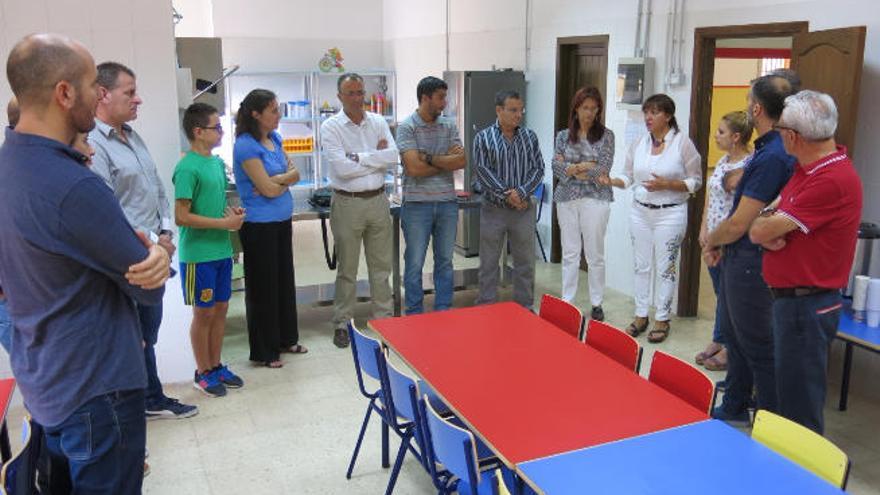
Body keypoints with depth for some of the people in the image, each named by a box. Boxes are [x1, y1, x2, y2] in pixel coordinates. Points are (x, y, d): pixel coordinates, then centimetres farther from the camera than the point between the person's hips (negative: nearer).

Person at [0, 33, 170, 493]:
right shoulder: (73, 187, -28)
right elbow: (150, 289, -18)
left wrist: (151, 255, -16)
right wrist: (158, 256, 2)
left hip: (42, 378, 9)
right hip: (95, 386, -9)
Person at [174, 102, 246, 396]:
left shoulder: (217, 163, 9)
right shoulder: (188, 168, -17)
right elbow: (181, 217, -19)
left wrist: (233, 213, 1)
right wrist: (224, 224, -18)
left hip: (221, 251, 8)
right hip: (199, 255, -8)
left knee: (220, 308, 14)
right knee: (204, 312, 4)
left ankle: (216, 366, 28)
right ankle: (203, 373, 19)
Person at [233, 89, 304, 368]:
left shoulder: (274, 138, 9)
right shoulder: (246, 146, -16)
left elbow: (294, 172, 6)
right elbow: (268, 189, -19)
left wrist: (277, 180, -13)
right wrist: (287, 178, -1)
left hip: (282, 220, 8)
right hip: (259, 226, -8)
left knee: (285, 280, 16)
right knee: (263, 287, 3)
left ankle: (286, 339, 30)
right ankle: (264, 351, 15)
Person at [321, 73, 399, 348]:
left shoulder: (378, 122, 6)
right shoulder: (330, 127, -6)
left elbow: (393, 156, -7)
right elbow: (341, 168, -18)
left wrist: (358, 157, -13)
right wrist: (377, 159, -10)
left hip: (378, 200, 4)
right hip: (347, 203, -4)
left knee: (381, 265, 12)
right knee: (347, 268, 5)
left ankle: (383, 317, 25)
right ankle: (342, 324, 16)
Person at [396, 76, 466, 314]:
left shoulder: (449, 125, 8)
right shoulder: (407, 127, -6)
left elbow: (462, 161, -4)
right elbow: (414, 168, -17)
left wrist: (430, 158, -13)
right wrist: (448, 161, -6)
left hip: (447, 203, 4)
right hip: (417, 204, -4)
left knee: (445, 261, 12)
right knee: (415, 263, 4)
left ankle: (443, 313, 24)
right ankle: (415, 315, 17)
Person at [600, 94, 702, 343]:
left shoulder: (683, 143, -7)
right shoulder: (639, 143, 5)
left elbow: (695, 181, -6)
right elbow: (629, 177, 9)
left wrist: (666, 185, -19)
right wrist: (612, 181, -12)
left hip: (670, 214, -4)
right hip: (640, 212, 4)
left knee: (665, 268, 3)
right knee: (641, 266, 11)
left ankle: (662, 319, 16)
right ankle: (640, 315, 23)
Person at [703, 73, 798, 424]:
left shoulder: (771, 157, -24)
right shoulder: (769, 149, 7)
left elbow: (738, 225, -21)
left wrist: (711, 241, -2)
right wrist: (721, 244, 8)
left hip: (751, 261, -10)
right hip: (740, 257, 10)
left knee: (757, 345, 2)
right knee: (733, 333, 21)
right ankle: (734, 409, 37)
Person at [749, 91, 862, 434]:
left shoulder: (833, 180, -24)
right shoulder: (807, 168, 9)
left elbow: (763, 230, -22)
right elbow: (758, 228, 11)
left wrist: (764, 227, 1)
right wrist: (769, 231, -11)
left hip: (807, 305, -10)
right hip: (791, 298, 10)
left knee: (800, 406, 1)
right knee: (789, 389, 23)